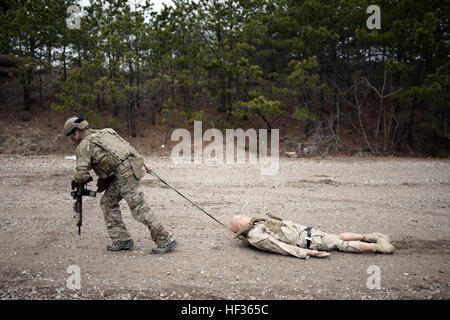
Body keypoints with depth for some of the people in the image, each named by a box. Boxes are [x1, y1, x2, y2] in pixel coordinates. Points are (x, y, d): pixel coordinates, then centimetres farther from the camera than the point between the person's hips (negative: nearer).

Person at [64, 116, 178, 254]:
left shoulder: (83, 146, -1)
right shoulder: (103, 133, 25)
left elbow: (82, 174, -8)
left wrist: (76, 180, 15)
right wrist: (141, 163, 20)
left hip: (125, 173, -9)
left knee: (139, 208, -6)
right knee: (107, 202, 16)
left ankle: (166, 241, -2)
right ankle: (121, 240, 18)